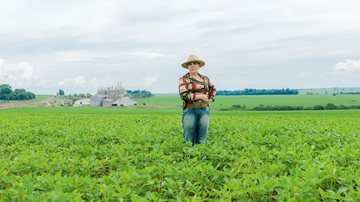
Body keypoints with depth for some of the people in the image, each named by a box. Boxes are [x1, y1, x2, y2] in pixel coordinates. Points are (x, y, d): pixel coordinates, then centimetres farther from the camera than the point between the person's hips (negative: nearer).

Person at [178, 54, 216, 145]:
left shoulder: (205, 78, 13)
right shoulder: (183, 79, 0)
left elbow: (213, 89, 30)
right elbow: (184, 95, -13)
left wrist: (210, 99, 12)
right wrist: (200, 96, -11)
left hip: (204, 110, 4)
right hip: (190, 111, -3)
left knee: (201, 140, 5)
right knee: (189, 140, -1)